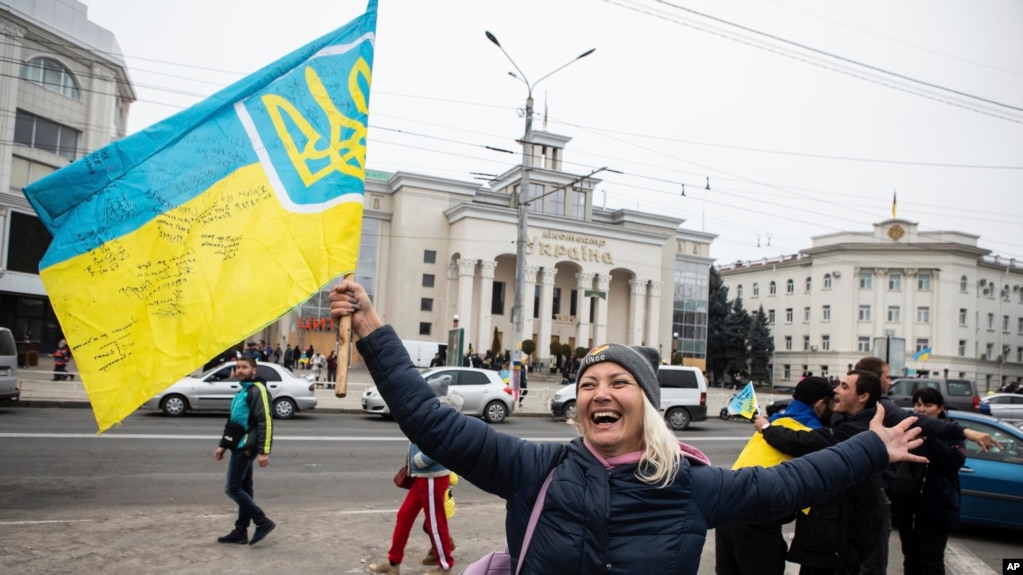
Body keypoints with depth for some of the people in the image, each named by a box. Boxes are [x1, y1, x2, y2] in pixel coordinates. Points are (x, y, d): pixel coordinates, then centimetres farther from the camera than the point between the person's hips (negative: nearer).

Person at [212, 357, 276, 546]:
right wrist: (223, 446, 23)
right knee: (244, 489, 12)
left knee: (232, 488, -9)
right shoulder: (242, 392, 18)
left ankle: (263, 522, -4)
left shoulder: (257, 390, -12)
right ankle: (241, 532, 18)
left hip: (245, 448, -9)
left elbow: (265, 422, -19)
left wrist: (264, 451, -24)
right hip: (239, 447, 9)